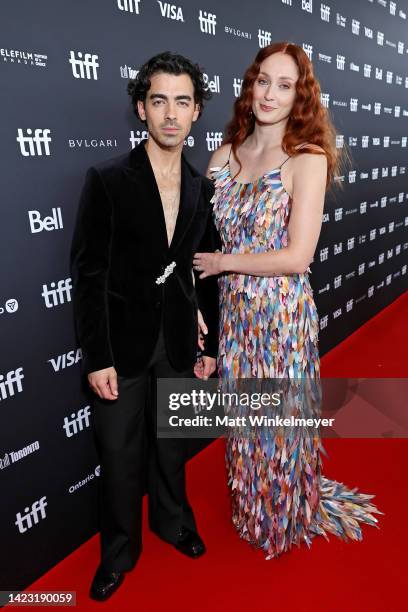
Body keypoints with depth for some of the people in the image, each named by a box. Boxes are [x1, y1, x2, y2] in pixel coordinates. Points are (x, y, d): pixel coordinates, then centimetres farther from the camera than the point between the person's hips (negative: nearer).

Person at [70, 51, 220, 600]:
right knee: (119, 456, 12)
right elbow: (88, 276, -11)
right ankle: (119, 550, 40)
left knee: (171, 444, 21)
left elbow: (206, 273, 8)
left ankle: (173, 521, 49)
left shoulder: (203, 188, 4)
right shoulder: (107, 180, -9)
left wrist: (209, 343, 9)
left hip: (178, 341, 4)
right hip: (122, 342, -3)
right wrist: (97, 358, -13)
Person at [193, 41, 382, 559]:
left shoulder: (308, 159, -11)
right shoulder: (226, 154, 5)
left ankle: (285, 521, 44)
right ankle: (250, 511, 49)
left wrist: (225, 262, -11)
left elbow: (297, 257, -19)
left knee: (280, 420, 13)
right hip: (234, 310, 5)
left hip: (282, 313, -5)